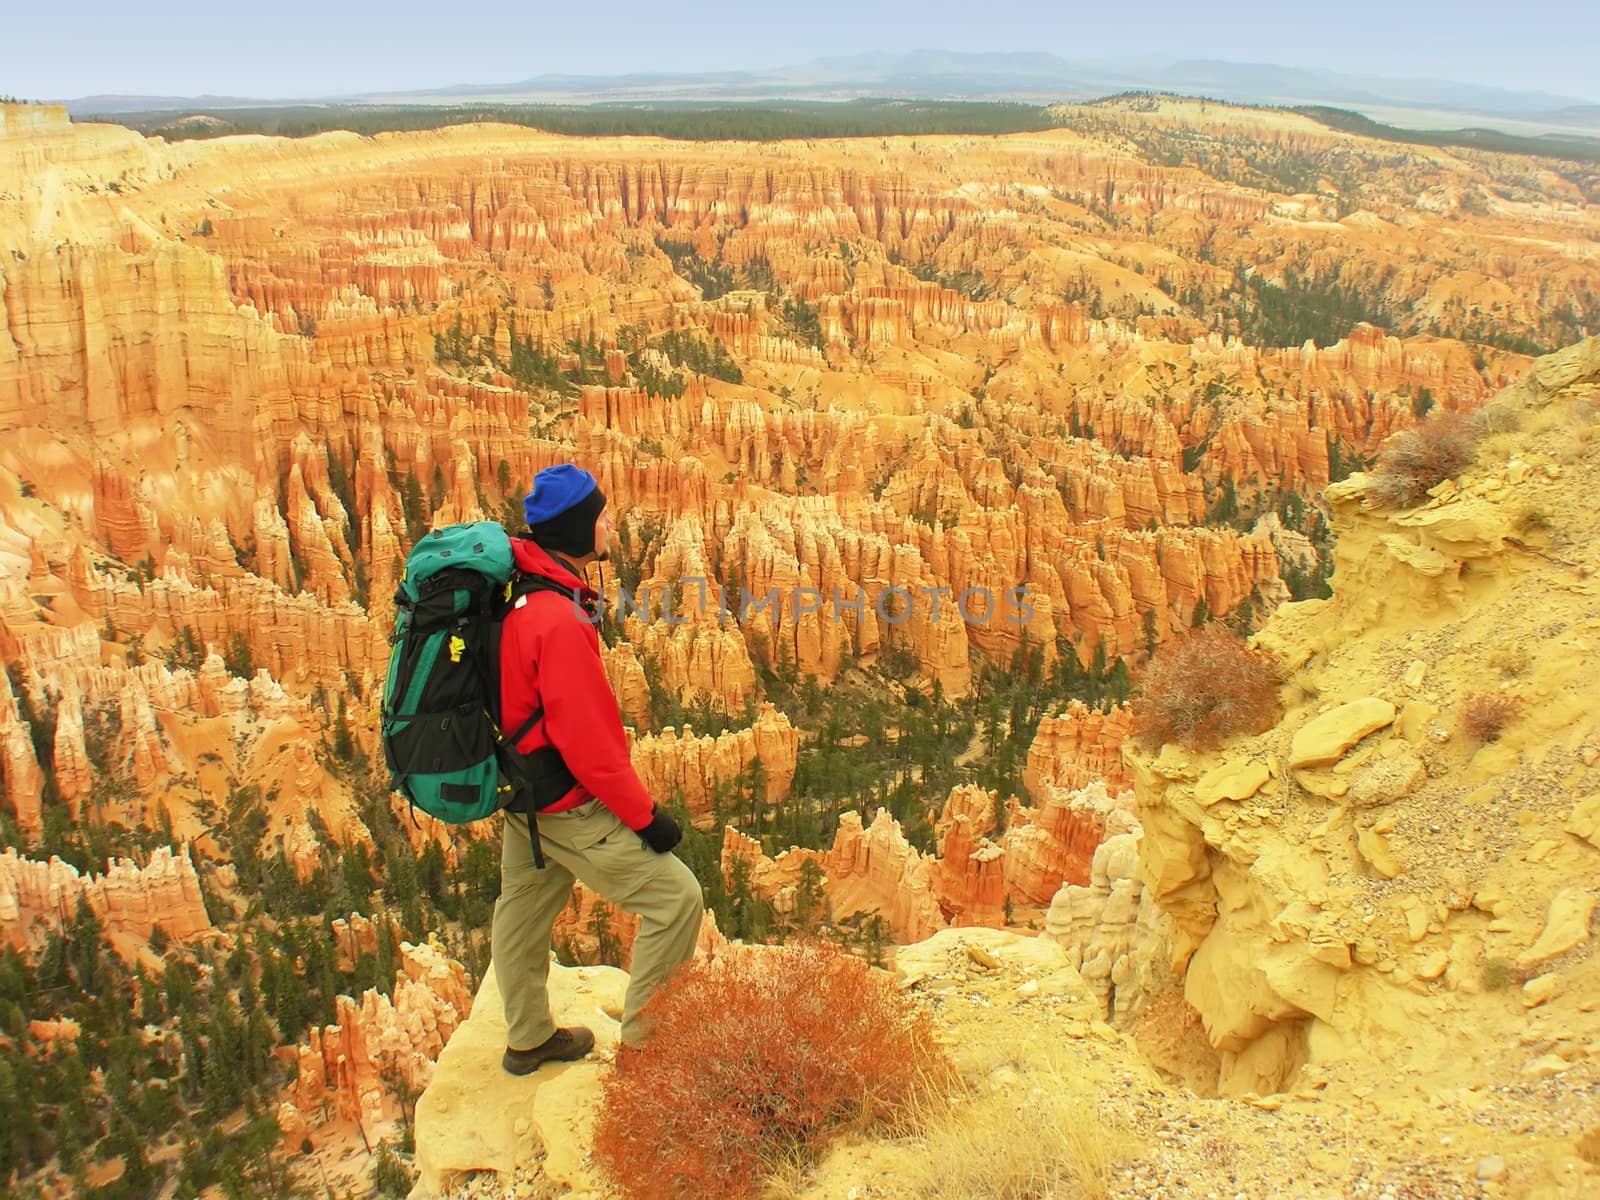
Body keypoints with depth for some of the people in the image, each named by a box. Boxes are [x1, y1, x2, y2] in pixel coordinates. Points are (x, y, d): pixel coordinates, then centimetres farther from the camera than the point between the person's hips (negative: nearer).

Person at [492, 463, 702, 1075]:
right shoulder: (559, 620, -30)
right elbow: (586, 742, -26)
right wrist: (646, 815, -15)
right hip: (567, 804, -10)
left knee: (526, 904, 23)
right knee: (675, 896, 0)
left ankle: (527, 1039, 42)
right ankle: (645, 1041, 12)